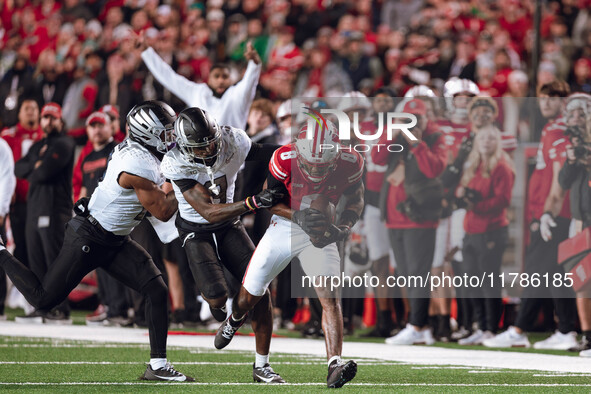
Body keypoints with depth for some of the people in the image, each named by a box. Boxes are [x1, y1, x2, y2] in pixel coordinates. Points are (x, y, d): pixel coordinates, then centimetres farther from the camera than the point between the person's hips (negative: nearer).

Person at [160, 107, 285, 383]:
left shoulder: (233, 141, -20)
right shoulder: (176, 164, -29)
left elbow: (268, 153, 2)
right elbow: (209, 212, -33)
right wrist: (253, 203, -43)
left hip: (229, 225, 3)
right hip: (196, 231, -3)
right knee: (217, 297, -22)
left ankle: (262, 366, 2)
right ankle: (217, 303, 20)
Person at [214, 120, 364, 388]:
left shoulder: (349, 165, -22)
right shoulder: (285, 160, -26)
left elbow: (355, 201, -3)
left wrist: (341, 229, -21)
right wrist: (297, 216, -29)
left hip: (321, 233, 0)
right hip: (284, 226, 0)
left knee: (330, 297, -20)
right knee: (250, 295, 11)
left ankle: (335, 366, -26)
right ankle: (234, 321, 48)